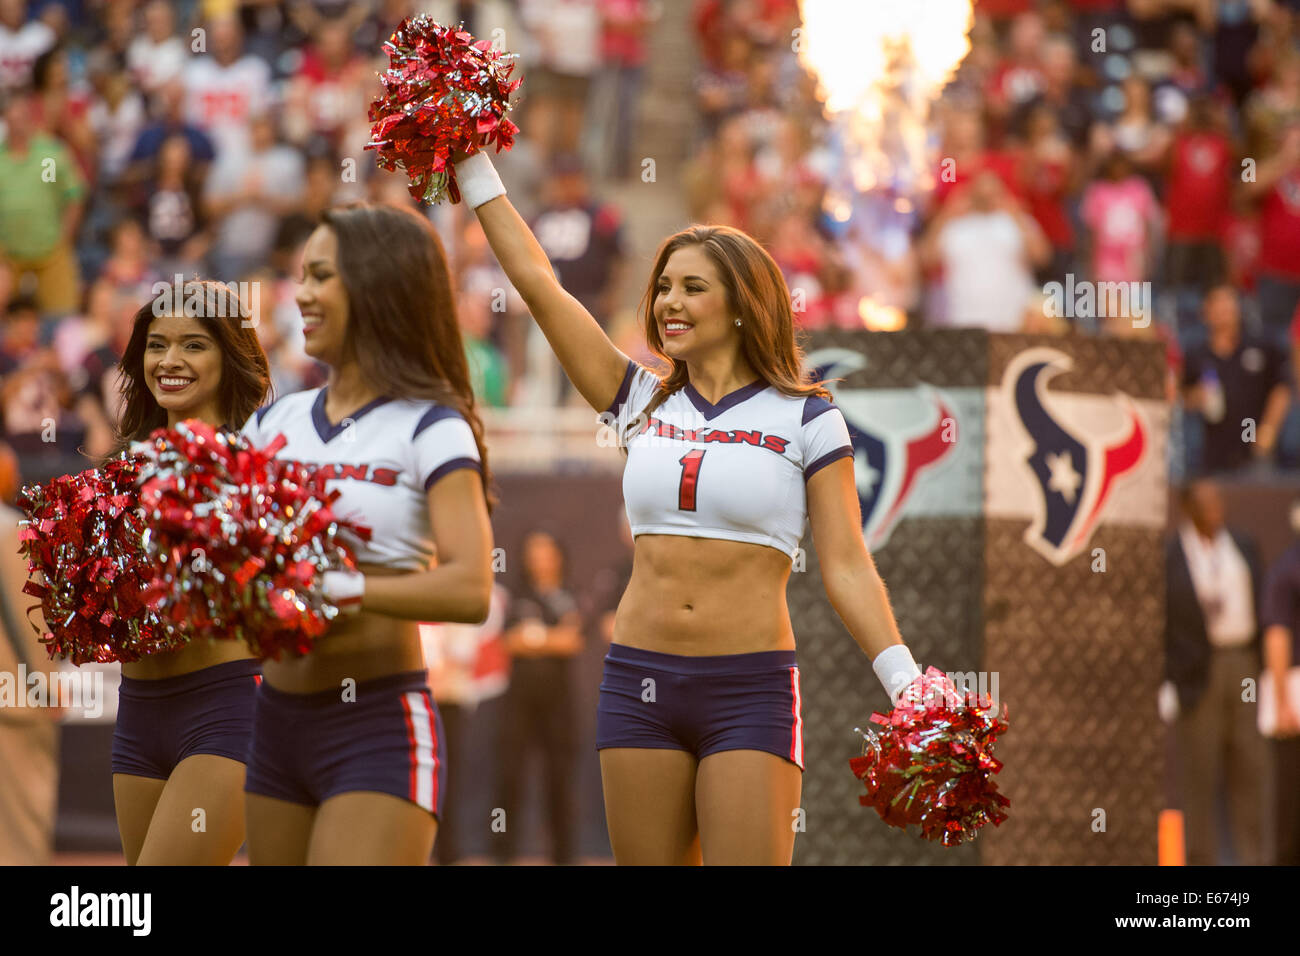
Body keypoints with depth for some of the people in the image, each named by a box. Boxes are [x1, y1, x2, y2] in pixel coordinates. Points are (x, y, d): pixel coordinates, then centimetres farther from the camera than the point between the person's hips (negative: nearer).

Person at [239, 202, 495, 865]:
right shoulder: (277, 421, 11)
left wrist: (334, 588, -28)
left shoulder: (430, 430, -7)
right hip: (276, 721, 7)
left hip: (380, 729, -7)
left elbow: (470, 590, -19)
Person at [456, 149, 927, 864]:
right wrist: (474, 169, 9)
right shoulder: (643, 403, 10)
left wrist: (908, 691, -13)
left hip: (750, 693, -4)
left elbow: (847, 569, -3)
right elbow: (536, 282, 9)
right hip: (640, 682, 4)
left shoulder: (805, 420, 1)